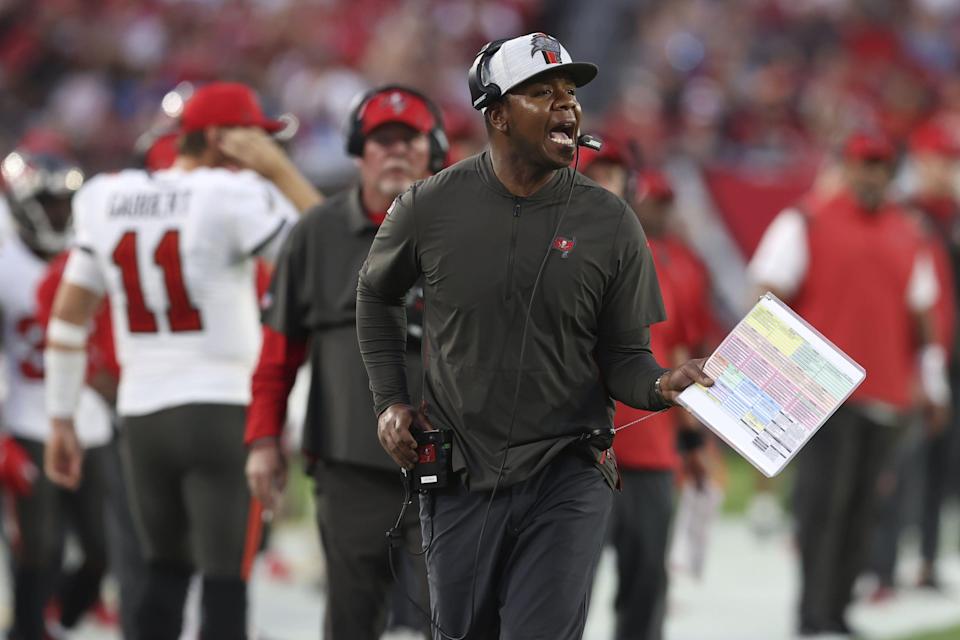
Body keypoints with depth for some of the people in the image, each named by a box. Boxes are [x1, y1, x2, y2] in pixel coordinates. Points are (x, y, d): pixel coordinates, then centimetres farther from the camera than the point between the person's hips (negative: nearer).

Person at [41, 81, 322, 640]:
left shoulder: (109, 200, 8)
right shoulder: (232, 199, -11)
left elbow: (69, 315, 12)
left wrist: (62, 420, 18)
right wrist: (277, 167, -3)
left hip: (142, 419, 6)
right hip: (221, 410, -6)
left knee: (167, 573, 20)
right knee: (226, 586, -4)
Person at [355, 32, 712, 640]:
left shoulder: (611, 224, -5)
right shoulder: (431, 207, -4)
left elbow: (623, 356, -1)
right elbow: (377, 294, 16)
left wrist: (661, 385, -23)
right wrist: (390, 401, 7)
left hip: (567, 478, -2)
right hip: (459, 477, 2)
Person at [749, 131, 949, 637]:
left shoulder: (908, 234, 16)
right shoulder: (808, 221, 2)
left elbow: (921, 311, 21)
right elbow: (770, 296, -1)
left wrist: (933, 381, 19)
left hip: (885, 392, 5)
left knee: (860, 502, 5)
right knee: (824, 495, -11)